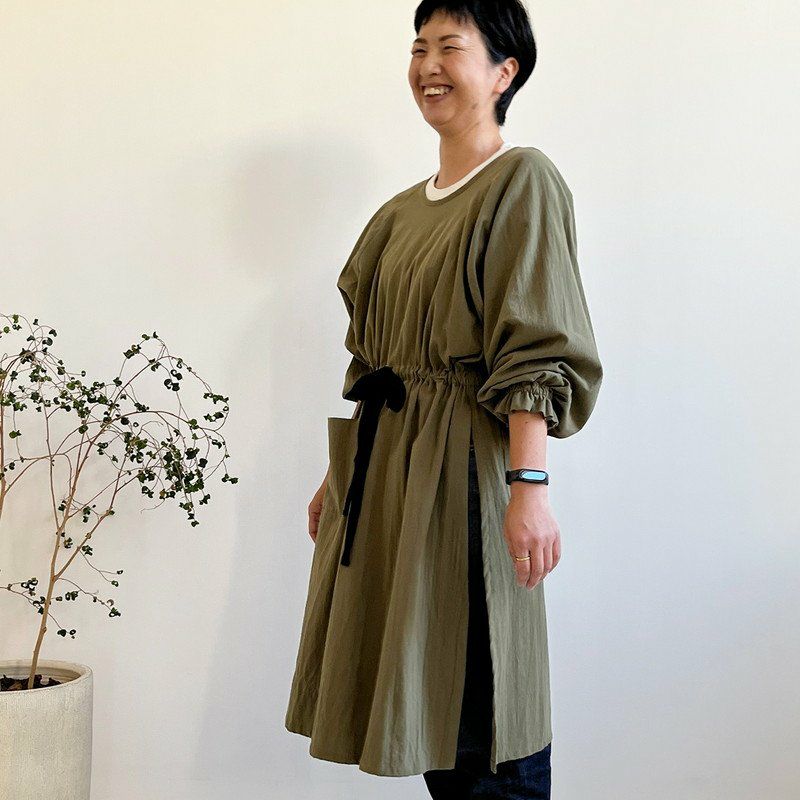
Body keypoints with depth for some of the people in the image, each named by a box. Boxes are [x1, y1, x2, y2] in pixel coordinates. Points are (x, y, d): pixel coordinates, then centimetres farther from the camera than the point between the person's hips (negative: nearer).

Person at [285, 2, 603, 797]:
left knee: (478, 694, -4)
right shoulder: (402, 211, 16)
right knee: (418, 697, 11)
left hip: (464, 462, -8)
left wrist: (529, 483, -23)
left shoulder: (523, 180, -7)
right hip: (383, 465, 8)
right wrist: (340, 475, 18)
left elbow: (538, 352, -15)